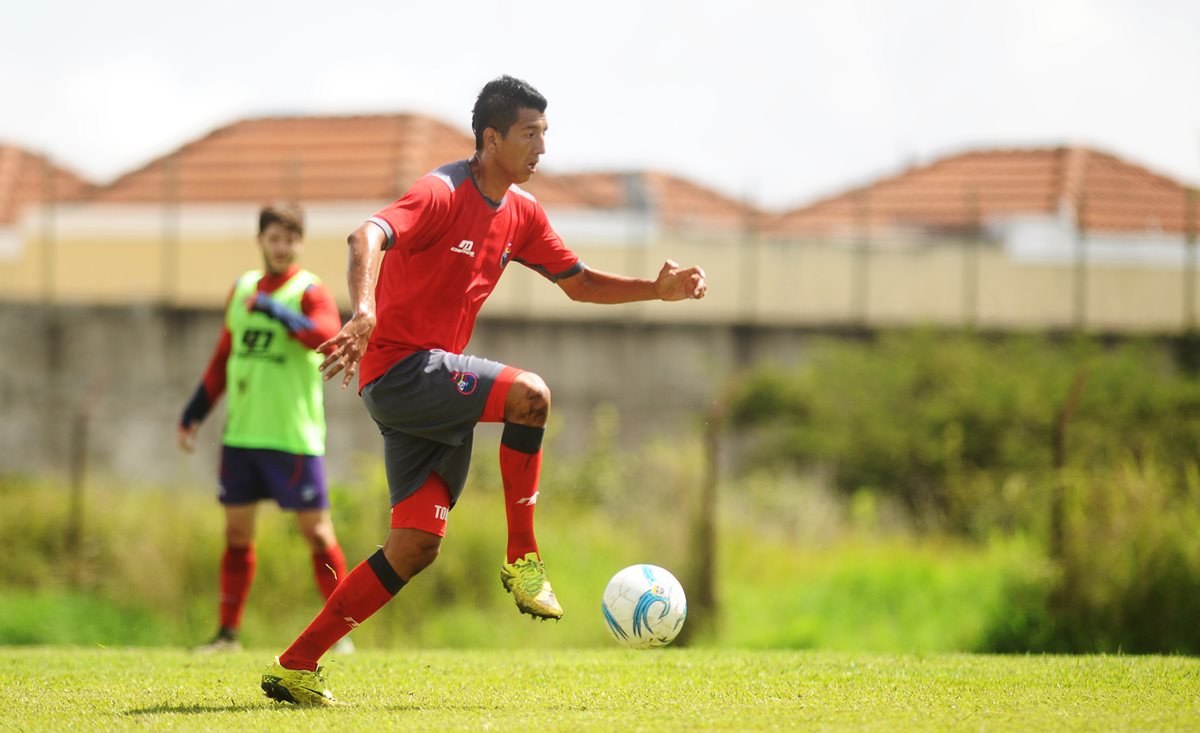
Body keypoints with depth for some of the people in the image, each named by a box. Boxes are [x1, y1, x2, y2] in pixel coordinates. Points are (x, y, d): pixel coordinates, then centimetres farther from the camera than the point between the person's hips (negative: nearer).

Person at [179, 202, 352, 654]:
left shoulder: (310, 291, -5)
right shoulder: (242, 288, 13)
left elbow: (327, 337, -25)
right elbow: (223, 361, 22)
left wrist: (271, 308, -31)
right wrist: (193, 414, 20)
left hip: (294, 437, -6)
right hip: (241, 432, 6)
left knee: (317, 532, -5)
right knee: (236, 532, 7)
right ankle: (228, 632, 14)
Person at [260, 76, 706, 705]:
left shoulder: (521, 212, 12)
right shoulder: (442, 193, -15)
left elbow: (579, 284, 23)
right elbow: (368, 237, -32)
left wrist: (657, 290, 8)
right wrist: (364, 312, -51)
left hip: (436, 383, 9)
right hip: (398, 368, -9)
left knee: (416, 545, 2)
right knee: (530, 394, -29)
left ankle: (296, 666, 6)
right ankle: (522, 558, -16)